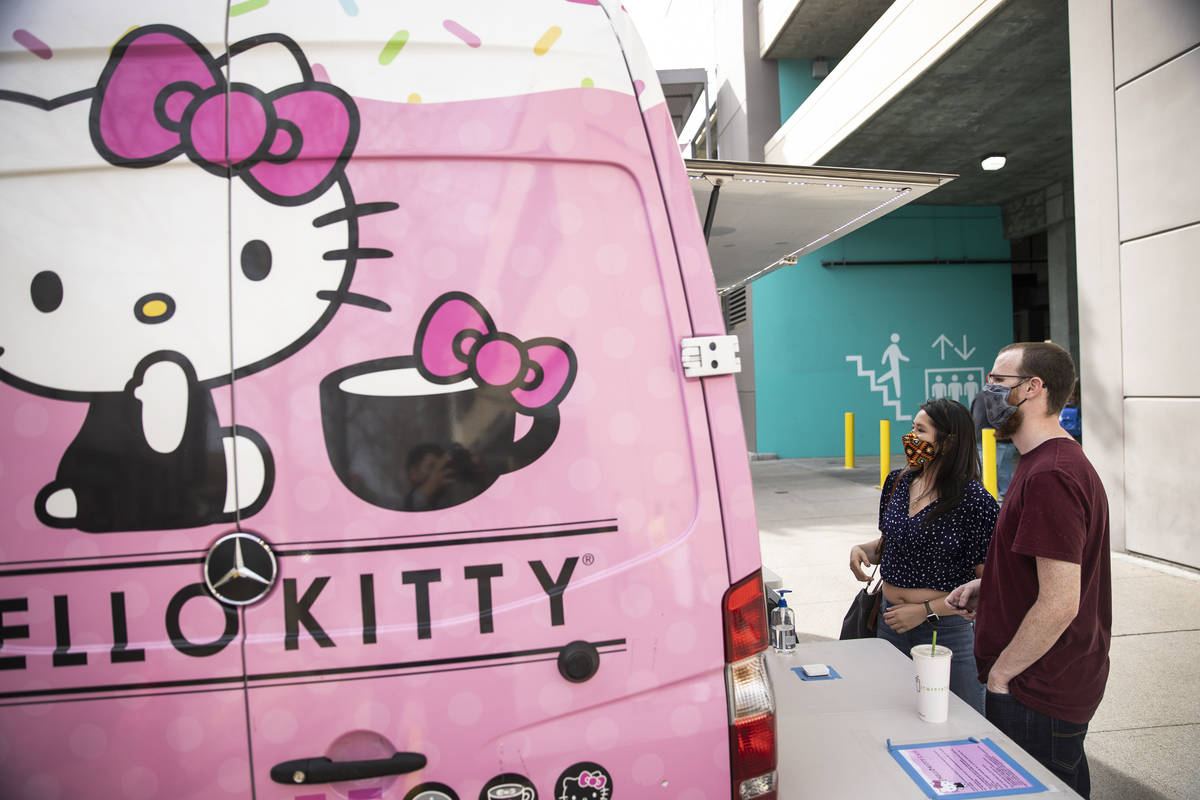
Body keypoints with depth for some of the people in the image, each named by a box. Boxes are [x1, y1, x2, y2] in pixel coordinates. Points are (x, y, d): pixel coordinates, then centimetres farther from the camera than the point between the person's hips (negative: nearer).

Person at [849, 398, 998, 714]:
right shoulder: (897, 483, 3)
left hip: (949, 628, -5)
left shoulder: (974, 500, -16)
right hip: (891, 621, 6)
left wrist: (926, 611, -16)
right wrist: (862, 550, -4)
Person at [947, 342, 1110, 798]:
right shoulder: (1063, 458, 10)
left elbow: (1059, 604, -27)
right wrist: (986, 585, 7)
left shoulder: (1049, 476, -25)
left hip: (1036, 700, -10)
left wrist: (999, 674, -16)